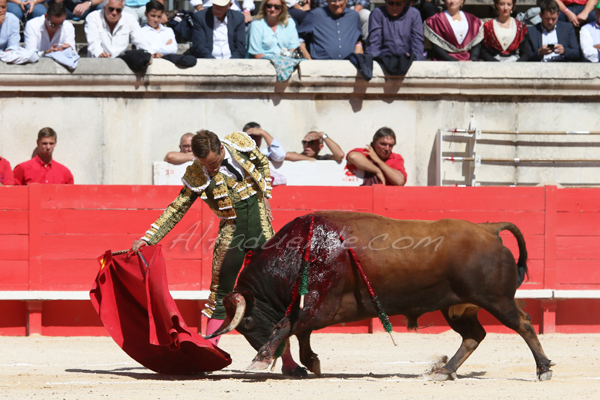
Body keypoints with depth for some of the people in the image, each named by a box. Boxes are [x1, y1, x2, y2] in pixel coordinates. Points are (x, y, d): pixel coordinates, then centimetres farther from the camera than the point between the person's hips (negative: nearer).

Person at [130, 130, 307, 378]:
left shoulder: (241, 144, -6)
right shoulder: (197, 176, -8)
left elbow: (263, 164, 14)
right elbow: (177, 209, -5)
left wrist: (265, 196, 4)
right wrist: (148, 239, -11)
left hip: (262, 227, 1)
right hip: (231, 233, -1)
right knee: (220, 295, -3)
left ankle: (288, 362, 8)